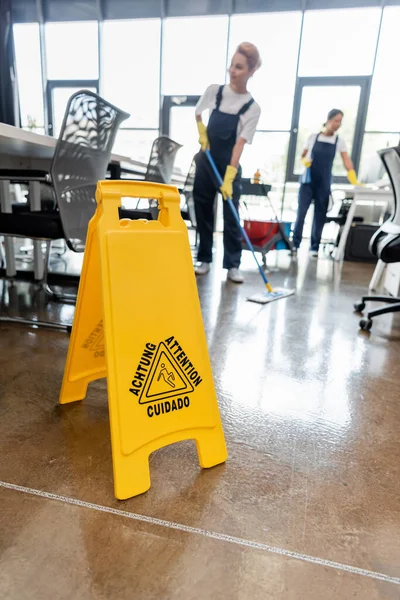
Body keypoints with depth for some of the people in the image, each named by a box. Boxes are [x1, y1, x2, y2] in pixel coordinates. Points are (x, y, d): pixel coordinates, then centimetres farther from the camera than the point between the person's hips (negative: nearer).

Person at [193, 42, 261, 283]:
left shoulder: (252, 108, -8)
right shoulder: (214, 91, 1)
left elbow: (240, 144, -17)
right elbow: (197, 114, 19)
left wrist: (229, 178, -26)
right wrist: (202, 135, 0)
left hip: (230, 166, -3)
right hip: (205, 162, 3)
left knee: (231, 216, -6)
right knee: (203, 212, 4)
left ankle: (233, 265, 0)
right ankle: (205, 260, 14)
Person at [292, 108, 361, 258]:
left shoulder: (339, 141, 3)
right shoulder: (313, 137, 3)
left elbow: (347, 162, -4)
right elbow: (303, 156, 10)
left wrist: (354, 181, -16)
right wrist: (305, 162, -14)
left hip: (324, 184, 1)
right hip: (308, 181, -1)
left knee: (320, 216, 2)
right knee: (301, 212, -6)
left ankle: (314, 247, 9)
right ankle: (295, 244, 3)